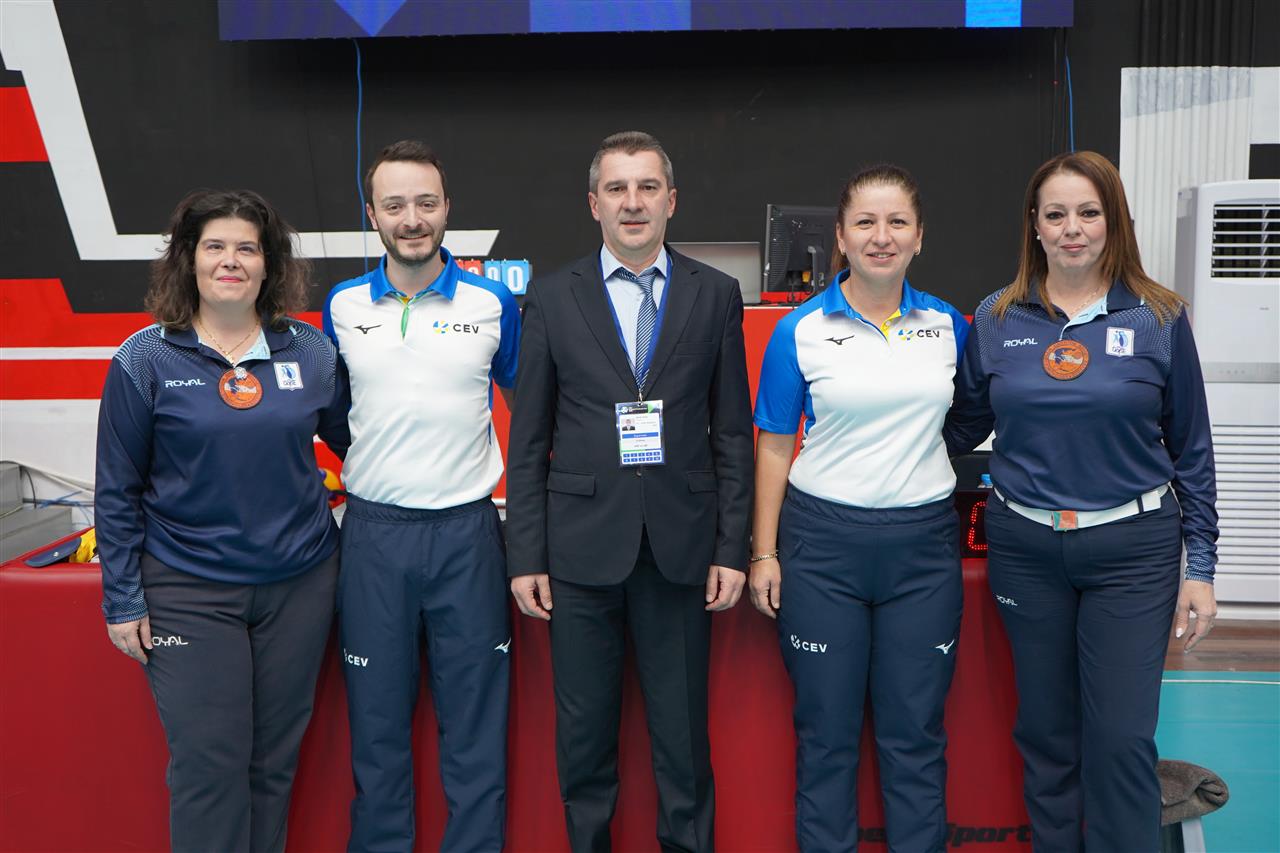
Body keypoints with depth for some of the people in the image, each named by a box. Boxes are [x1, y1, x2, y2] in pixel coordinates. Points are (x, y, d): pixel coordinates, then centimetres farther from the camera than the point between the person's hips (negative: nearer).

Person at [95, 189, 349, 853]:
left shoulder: (310, 351, 1)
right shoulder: (146, 359, -4)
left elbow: (353, 439, 12)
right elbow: (117, 491, -1)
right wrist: (123, 601, -2)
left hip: (299, 583, 2)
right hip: (190, 591, -2)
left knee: (275, 758, 12)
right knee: (208, 765, 0)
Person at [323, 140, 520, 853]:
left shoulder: (493, 304, 0)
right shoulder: (342, 306, 4)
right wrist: (354, 473, 12)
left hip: (467, 531, -1)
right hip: (373, 532, 1)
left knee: (475, 719, 6)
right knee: (377, 719, 11)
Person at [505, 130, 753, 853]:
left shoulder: (716, 295, 4)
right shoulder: (553, 297, 3)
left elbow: (733, 432, 4)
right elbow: (530, 440, 3)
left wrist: (733, 548, -1)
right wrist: (526, 556, -1)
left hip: (681, 545, 0)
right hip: (583, 542, 0)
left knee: (683, 727, 10)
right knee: (584, 729, 11)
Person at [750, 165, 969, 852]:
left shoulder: (947, 325, 4)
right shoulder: (800, 331, -2)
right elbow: (774, 445, 1)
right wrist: (763, 554, -2)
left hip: (923, 543, 2)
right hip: (823, 542, -1)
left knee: (915, 729, 9)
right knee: (826, 729, 8)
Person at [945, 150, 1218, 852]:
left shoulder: (1158, 319, -2)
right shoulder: (997, 319, 2)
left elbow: (1191, 449, 2)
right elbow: (963, 423, 11)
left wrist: (1200, 566, 1)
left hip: (1132, 549, -2)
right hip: (1025, 548, 2)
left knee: (1121, 737, -1)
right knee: (1045, 732, 12)